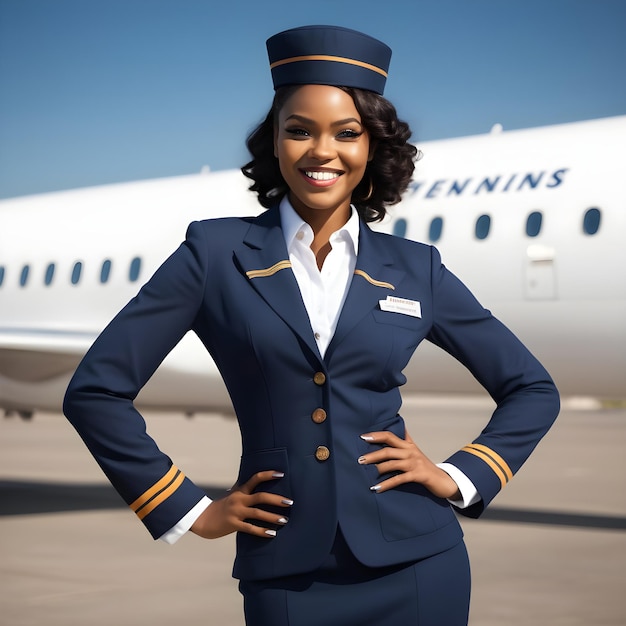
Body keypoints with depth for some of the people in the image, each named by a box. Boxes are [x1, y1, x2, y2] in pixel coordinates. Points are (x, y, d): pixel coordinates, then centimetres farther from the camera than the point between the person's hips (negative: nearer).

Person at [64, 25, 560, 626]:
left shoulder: (414, 269, 5)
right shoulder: (217, 252, -1)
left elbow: (532, 388, 15)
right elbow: (95, 389, -1)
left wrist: (460, 477, 2)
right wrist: (188, 509, -1)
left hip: (415, 561, 2)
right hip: (286, 573, -1)